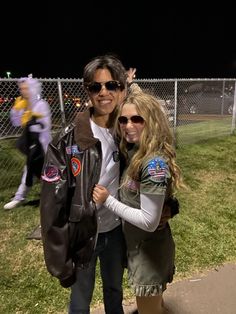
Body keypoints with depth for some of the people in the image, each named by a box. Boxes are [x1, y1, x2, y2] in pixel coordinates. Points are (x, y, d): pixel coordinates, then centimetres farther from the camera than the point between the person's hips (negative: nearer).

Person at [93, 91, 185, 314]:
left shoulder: (154, 163, -29)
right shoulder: (134, 151, -3)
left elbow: (149, 221, -27)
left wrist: (107, 201, -23)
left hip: (149, 249, -8)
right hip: (138, 244, 8)